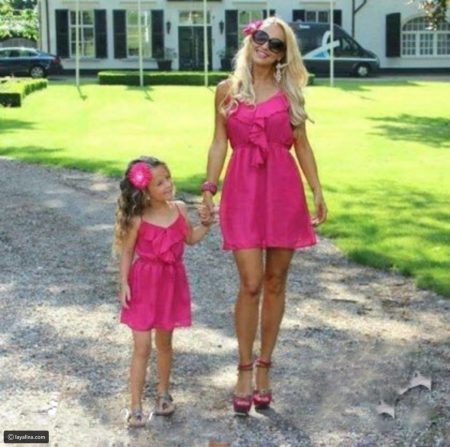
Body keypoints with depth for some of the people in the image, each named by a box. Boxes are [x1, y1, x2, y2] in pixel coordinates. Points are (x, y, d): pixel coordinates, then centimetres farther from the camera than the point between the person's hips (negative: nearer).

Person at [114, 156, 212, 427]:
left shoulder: (179, 209, -2)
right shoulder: (138, 219, -14)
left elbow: (190, 239, 12)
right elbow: (127, 252, -6)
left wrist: (206, 224, -4)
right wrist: (124, 283, -11)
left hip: (172, 283, 4)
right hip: (144, 283, -4)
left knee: (164, 342, 17)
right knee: (142, 347, -2)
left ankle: (163, 393, 36)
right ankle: (136, 407, 7)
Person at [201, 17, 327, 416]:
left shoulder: (290, 93, 7)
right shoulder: (228, 90, 6)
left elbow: (302, 145, 9)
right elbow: (219, 143, 7)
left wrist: (318, 191, 5)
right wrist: (209, 188, 0)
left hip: (284, 190, 1)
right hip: (242, 189, -1)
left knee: (275, 282, 6)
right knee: (251, 283, -8)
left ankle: (264, 367, 19)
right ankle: (245, 371, 7)